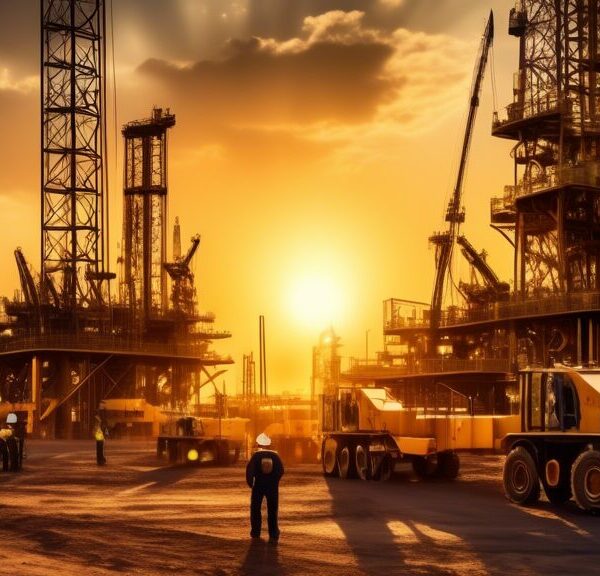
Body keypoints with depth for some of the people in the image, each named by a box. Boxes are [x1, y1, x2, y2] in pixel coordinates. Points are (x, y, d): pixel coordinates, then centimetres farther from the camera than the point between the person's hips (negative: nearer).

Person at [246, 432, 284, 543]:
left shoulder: (256, 455, -6)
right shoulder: (275, 455, -2)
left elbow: (249, 470, -13)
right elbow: (281, 470, -3)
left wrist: (250, 482, 1)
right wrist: (274, 482, 10)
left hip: (258, 485, -1)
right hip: (272, 486, 1)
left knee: (255, 509, 15)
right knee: (272, 511, 7)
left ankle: (256, 532, 16)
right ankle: (273, 535, 2)